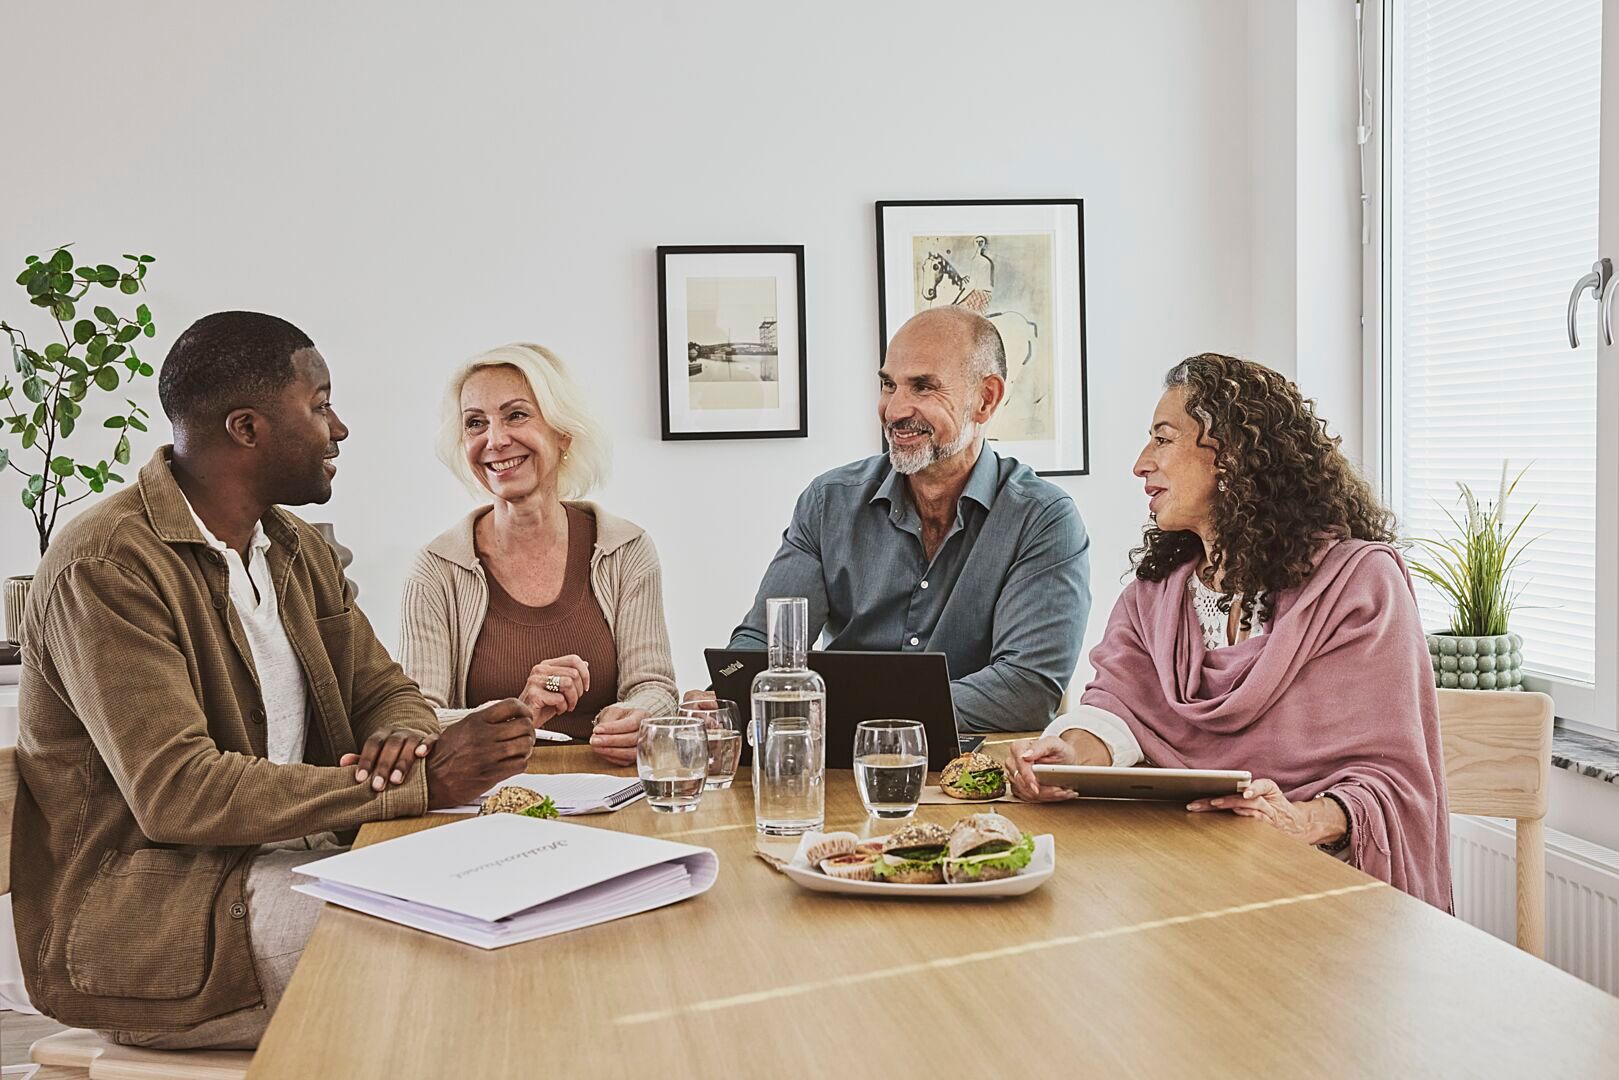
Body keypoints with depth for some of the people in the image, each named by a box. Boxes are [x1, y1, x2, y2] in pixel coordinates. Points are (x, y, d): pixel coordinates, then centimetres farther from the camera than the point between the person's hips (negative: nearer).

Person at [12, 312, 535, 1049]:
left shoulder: (297, 550, 12)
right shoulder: (106, 570, -16)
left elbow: (386, 693, 13)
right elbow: (176, 793, -24)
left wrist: (406, 740, -14)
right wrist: (422, 782, -26)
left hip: (291, 863, 8)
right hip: (149, 917, -7)